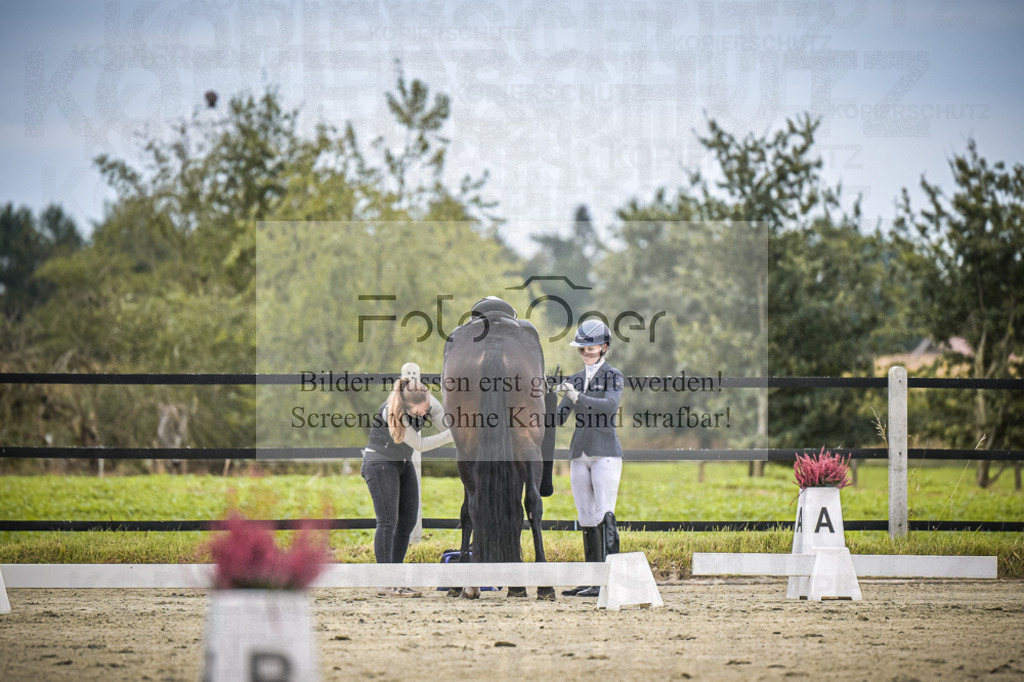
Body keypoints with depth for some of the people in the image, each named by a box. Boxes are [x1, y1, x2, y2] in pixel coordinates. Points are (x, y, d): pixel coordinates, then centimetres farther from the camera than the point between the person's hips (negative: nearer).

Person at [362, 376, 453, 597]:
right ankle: (386, 584, -17)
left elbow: (448, 425, -8)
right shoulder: (391, 412, -30)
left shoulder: (429, 403, -11)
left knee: (408, 521, 1)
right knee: (388, 521, -14)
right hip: (379, 462, -7)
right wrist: (452, 435, -30)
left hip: (404, 463, 7)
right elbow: (419, 444, -26)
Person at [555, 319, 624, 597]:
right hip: (579, 455, 6)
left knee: (604, 515, -15)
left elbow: (610, 405, -20)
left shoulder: (613, 376, 0)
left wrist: (577, 397, -30)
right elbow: (558, 418, 12)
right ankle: (591, 581, 9)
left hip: (605, 452, -6)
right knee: (586, 519, 6)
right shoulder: (574, 380, 16)